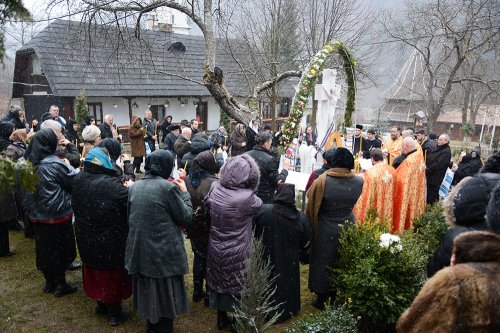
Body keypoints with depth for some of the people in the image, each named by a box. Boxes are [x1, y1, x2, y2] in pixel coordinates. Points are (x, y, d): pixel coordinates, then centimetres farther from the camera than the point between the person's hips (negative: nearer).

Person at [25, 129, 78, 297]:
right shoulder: (55, 164, -22)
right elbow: (73, 182, -12)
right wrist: (68, 166, 2)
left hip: (37, 214, 6)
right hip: (57, 215, -6)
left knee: (44, 248, 17)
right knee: (60, 249, 8)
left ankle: (49, 282, 32)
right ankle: (60, 285, 19)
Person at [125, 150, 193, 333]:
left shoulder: (134, 187, 1)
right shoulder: (168, 187, -18)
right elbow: (186, 218, -11)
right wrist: (184, 193, 0)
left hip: (140, 249, 6)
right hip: (165, 252, -6)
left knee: (148, 290, 23)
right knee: (165, 293, 13)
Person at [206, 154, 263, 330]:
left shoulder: (214, 189, -14)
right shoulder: (247, 197, -27)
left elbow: (207, 205, 8)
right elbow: (259, 205, -4)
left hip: (216, 248, 4)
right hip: (237, 252, -4)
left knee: (219, 280, 22)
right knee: (238, 285, 16)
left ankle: (221, 318, 40)